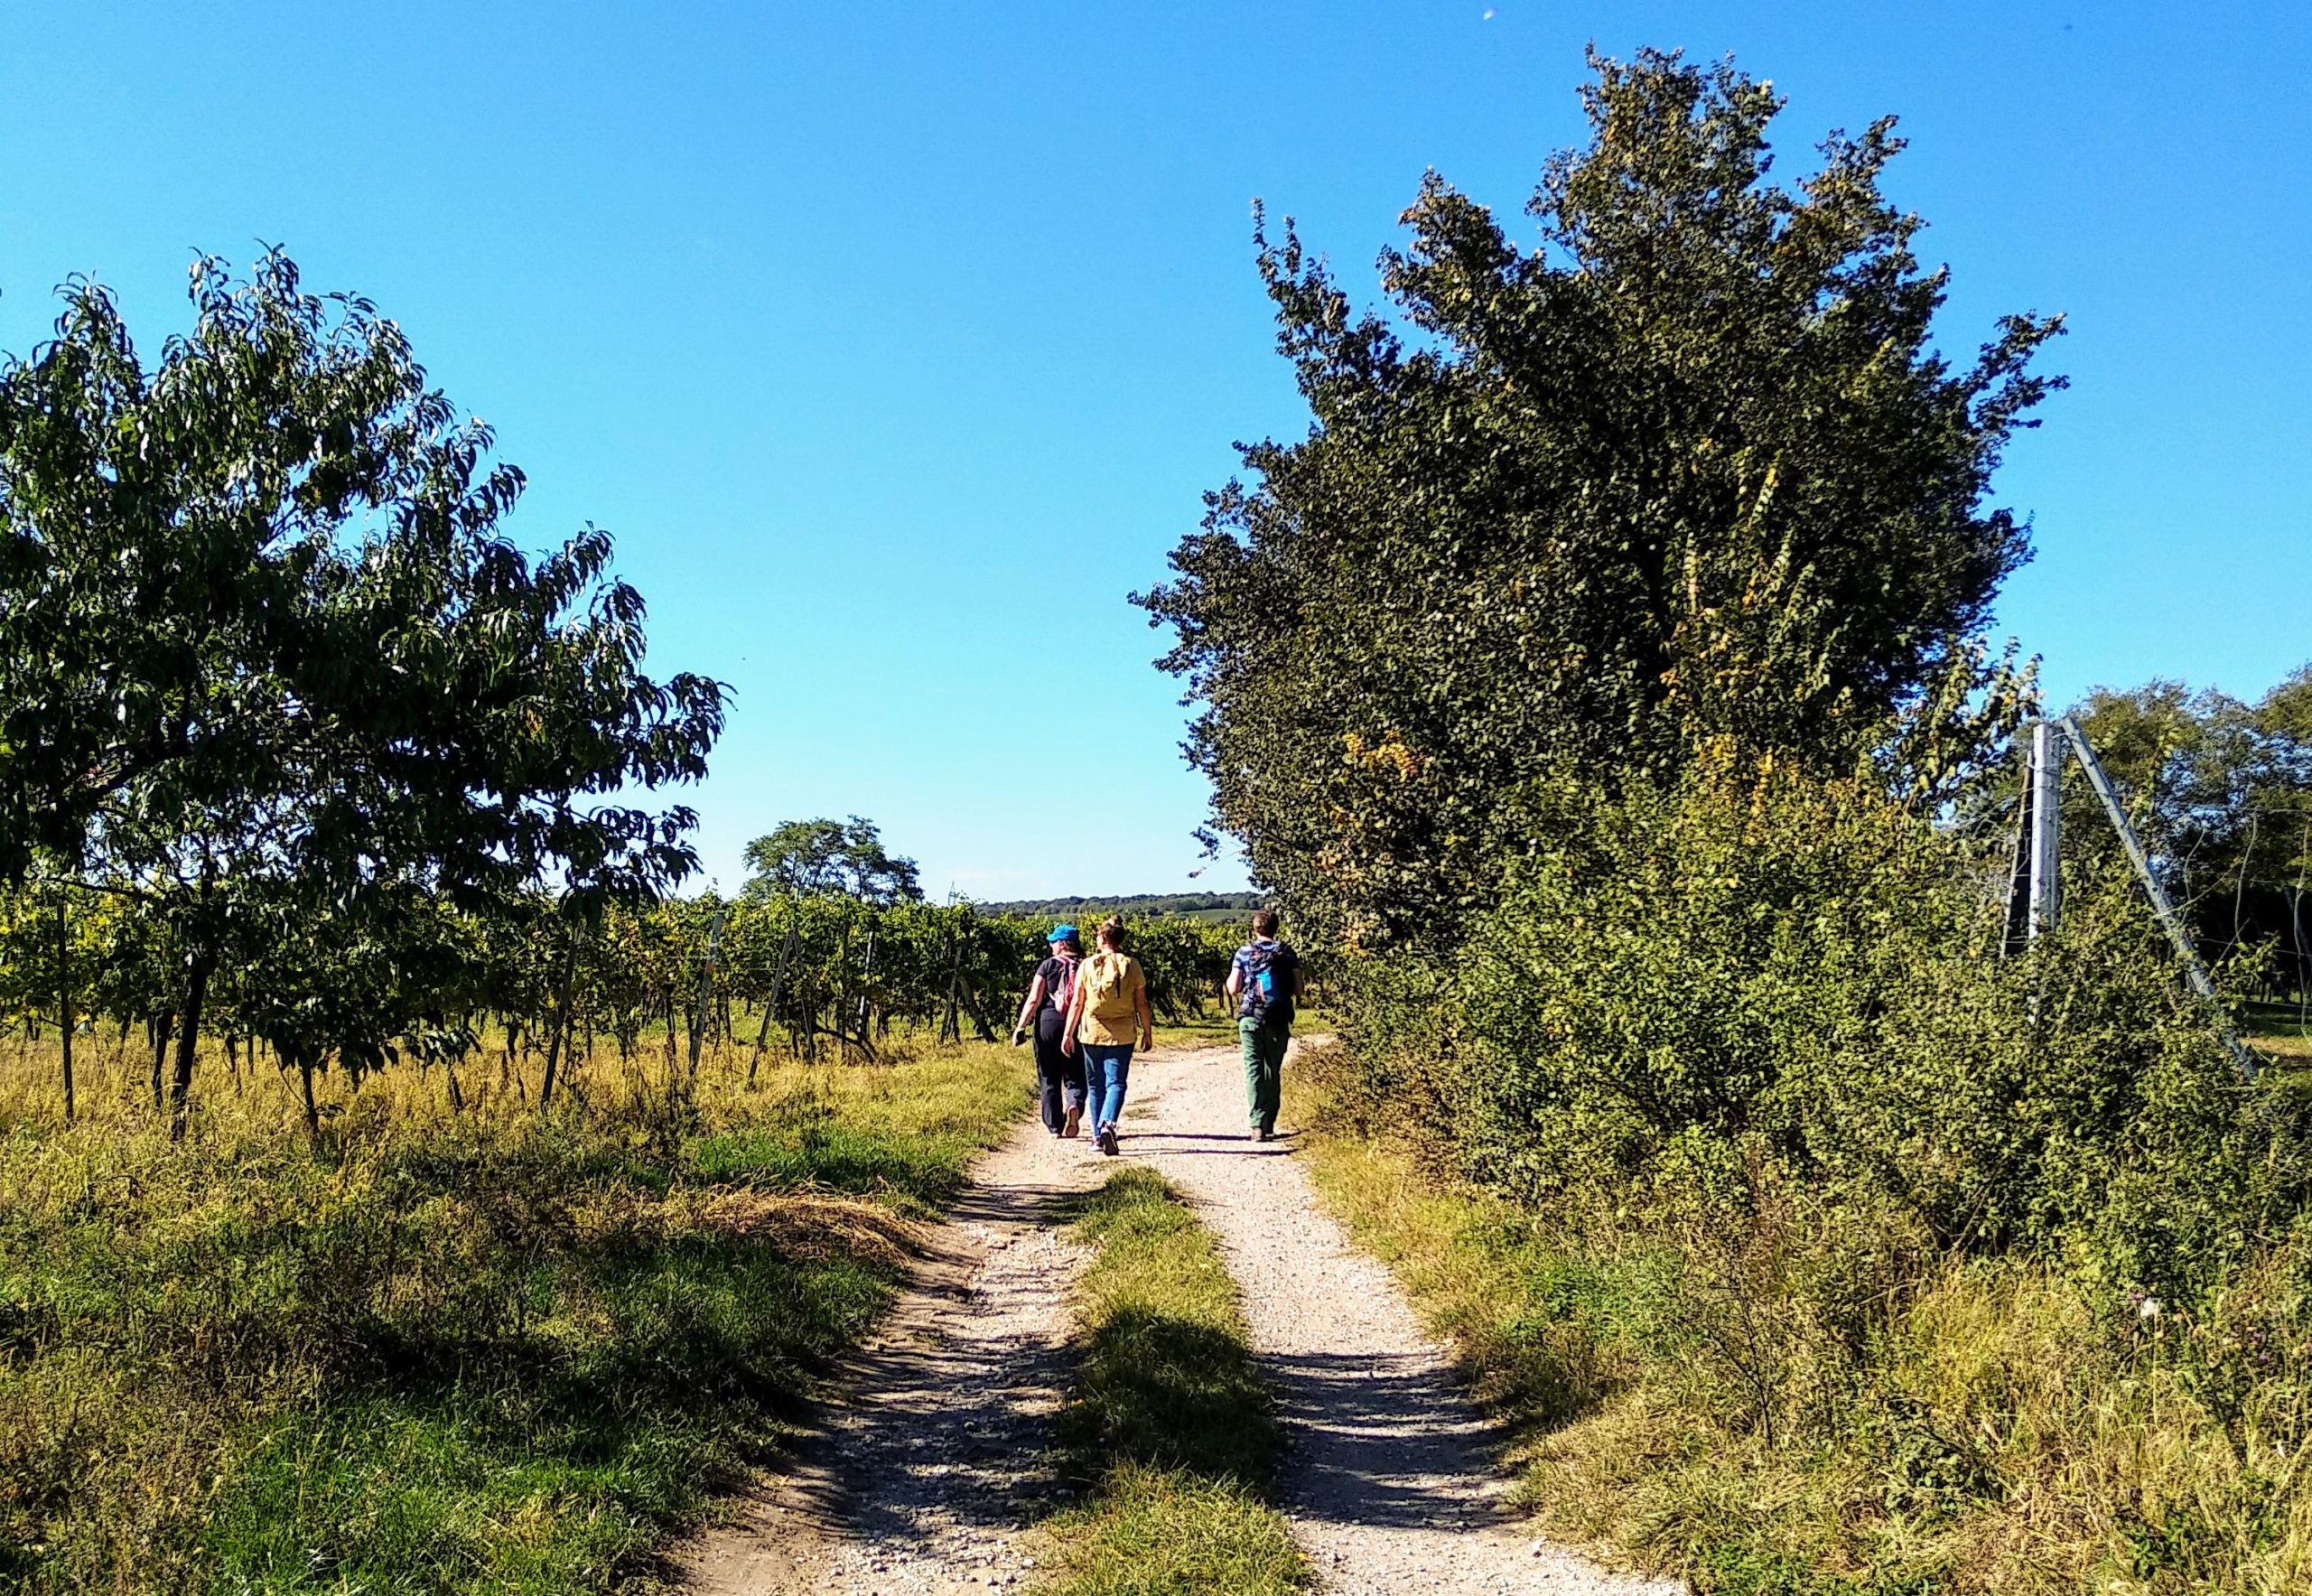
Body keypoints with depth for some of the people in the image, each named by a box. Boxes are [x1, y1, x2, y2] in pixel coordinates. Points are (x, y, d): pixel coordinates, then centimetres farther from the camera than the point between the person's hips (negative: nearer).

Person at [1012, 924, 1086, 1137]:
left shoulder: (1048, 965, -3)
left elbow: (1034, 1000, -7)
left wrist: (1020, 1027, -4)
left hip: (1048, 1024, -1)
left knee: (1049, 1079, 11)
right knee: (1075, 1077, 8)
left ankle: (1054, 1126, 13)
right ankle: (1074, 1105, -22)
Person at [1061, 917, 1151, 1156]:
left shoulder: (1087, 965, -1)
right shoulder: (1131, 965, -2)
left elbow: (1077, 1003, -1)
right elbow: (1141, 1003, 0)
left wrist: (1068, 1034, 6)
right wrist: (1147, 1031, 11)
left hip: (1092, 1032, 1)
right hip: (1122, 1034, -1)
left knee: (1096, 1085, 12)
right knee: (1116, 1082, -2)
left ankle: (1098, 1135, 14)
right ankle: (1108, 1124, -26)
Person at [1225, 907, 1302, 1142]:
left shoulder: (1244, 953, -1)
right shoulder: (1288, 954, 2)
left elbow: (1233, 989, -3)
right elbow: (1298, 990, 1)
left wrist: (1230, 979, 19)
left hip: (1250, 1018, -1)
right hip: (1278, 1020, 1)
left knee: (1254, 1070, -2)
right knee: (1274, 1072, 13)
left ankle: (1258, 1125, -13)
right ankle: (1269, 1123, 17)